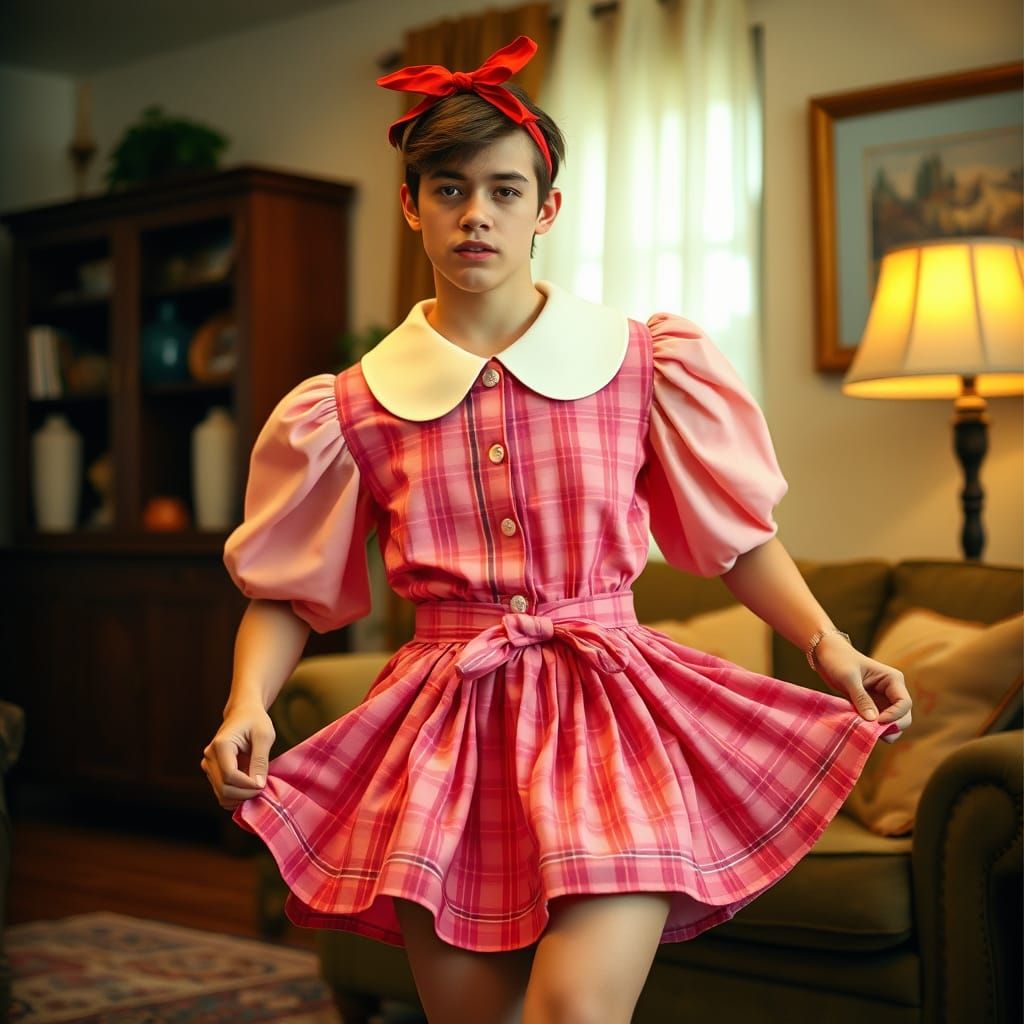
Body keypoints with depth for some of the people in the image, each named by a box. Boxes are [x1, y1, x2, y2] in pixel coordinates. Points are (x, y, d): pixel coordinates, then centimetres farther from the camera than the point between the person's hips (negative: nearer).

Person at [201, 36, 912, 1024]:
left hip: (607, 709, -1)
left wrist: (826, 642, -6)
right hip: (447, 730, 2)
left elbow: (736, 534, 7)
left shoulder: (642, 365, 3)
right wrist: (246, 704, -7)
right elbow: (284, 590, 11)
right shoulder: (355, 407, 5)